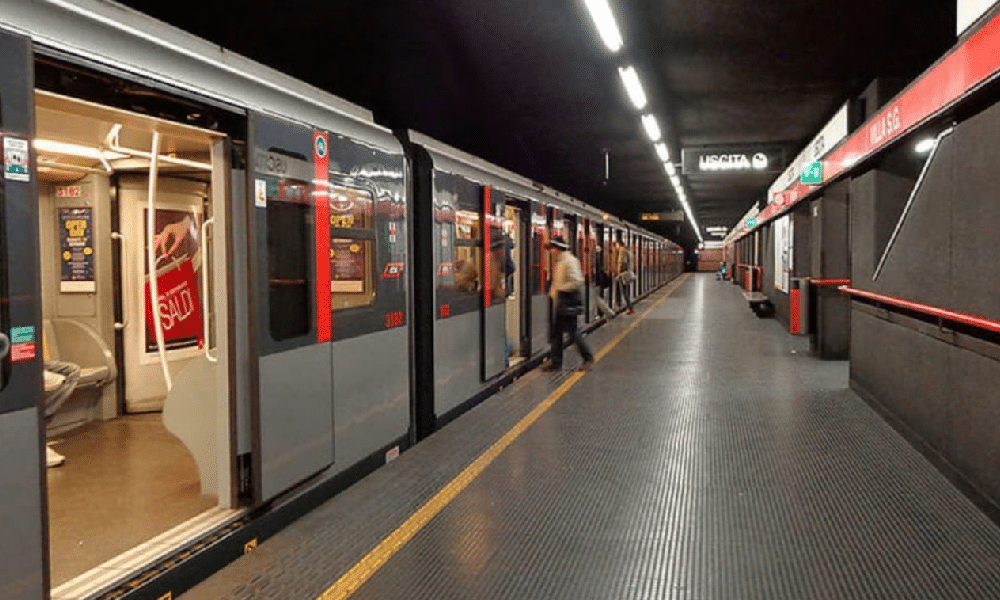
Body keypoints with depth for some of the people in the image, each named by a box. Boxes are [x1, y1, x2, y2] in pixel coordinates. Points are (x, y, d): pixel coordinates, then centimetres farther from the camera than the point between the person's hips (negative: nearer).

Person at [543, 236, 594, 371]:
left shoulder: (570, 261, -17)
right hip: (560, 301, 10)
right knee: (556, 331, 11)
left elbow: (577, 282, -24)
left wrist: (560, 289, -19)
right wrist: (554, 291, 8)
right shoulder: (558, 262, 12)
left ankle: (588, 357, 11)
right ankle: (555, 361, 17)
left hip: (569, 301, -10)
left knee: (572, 331, -3)